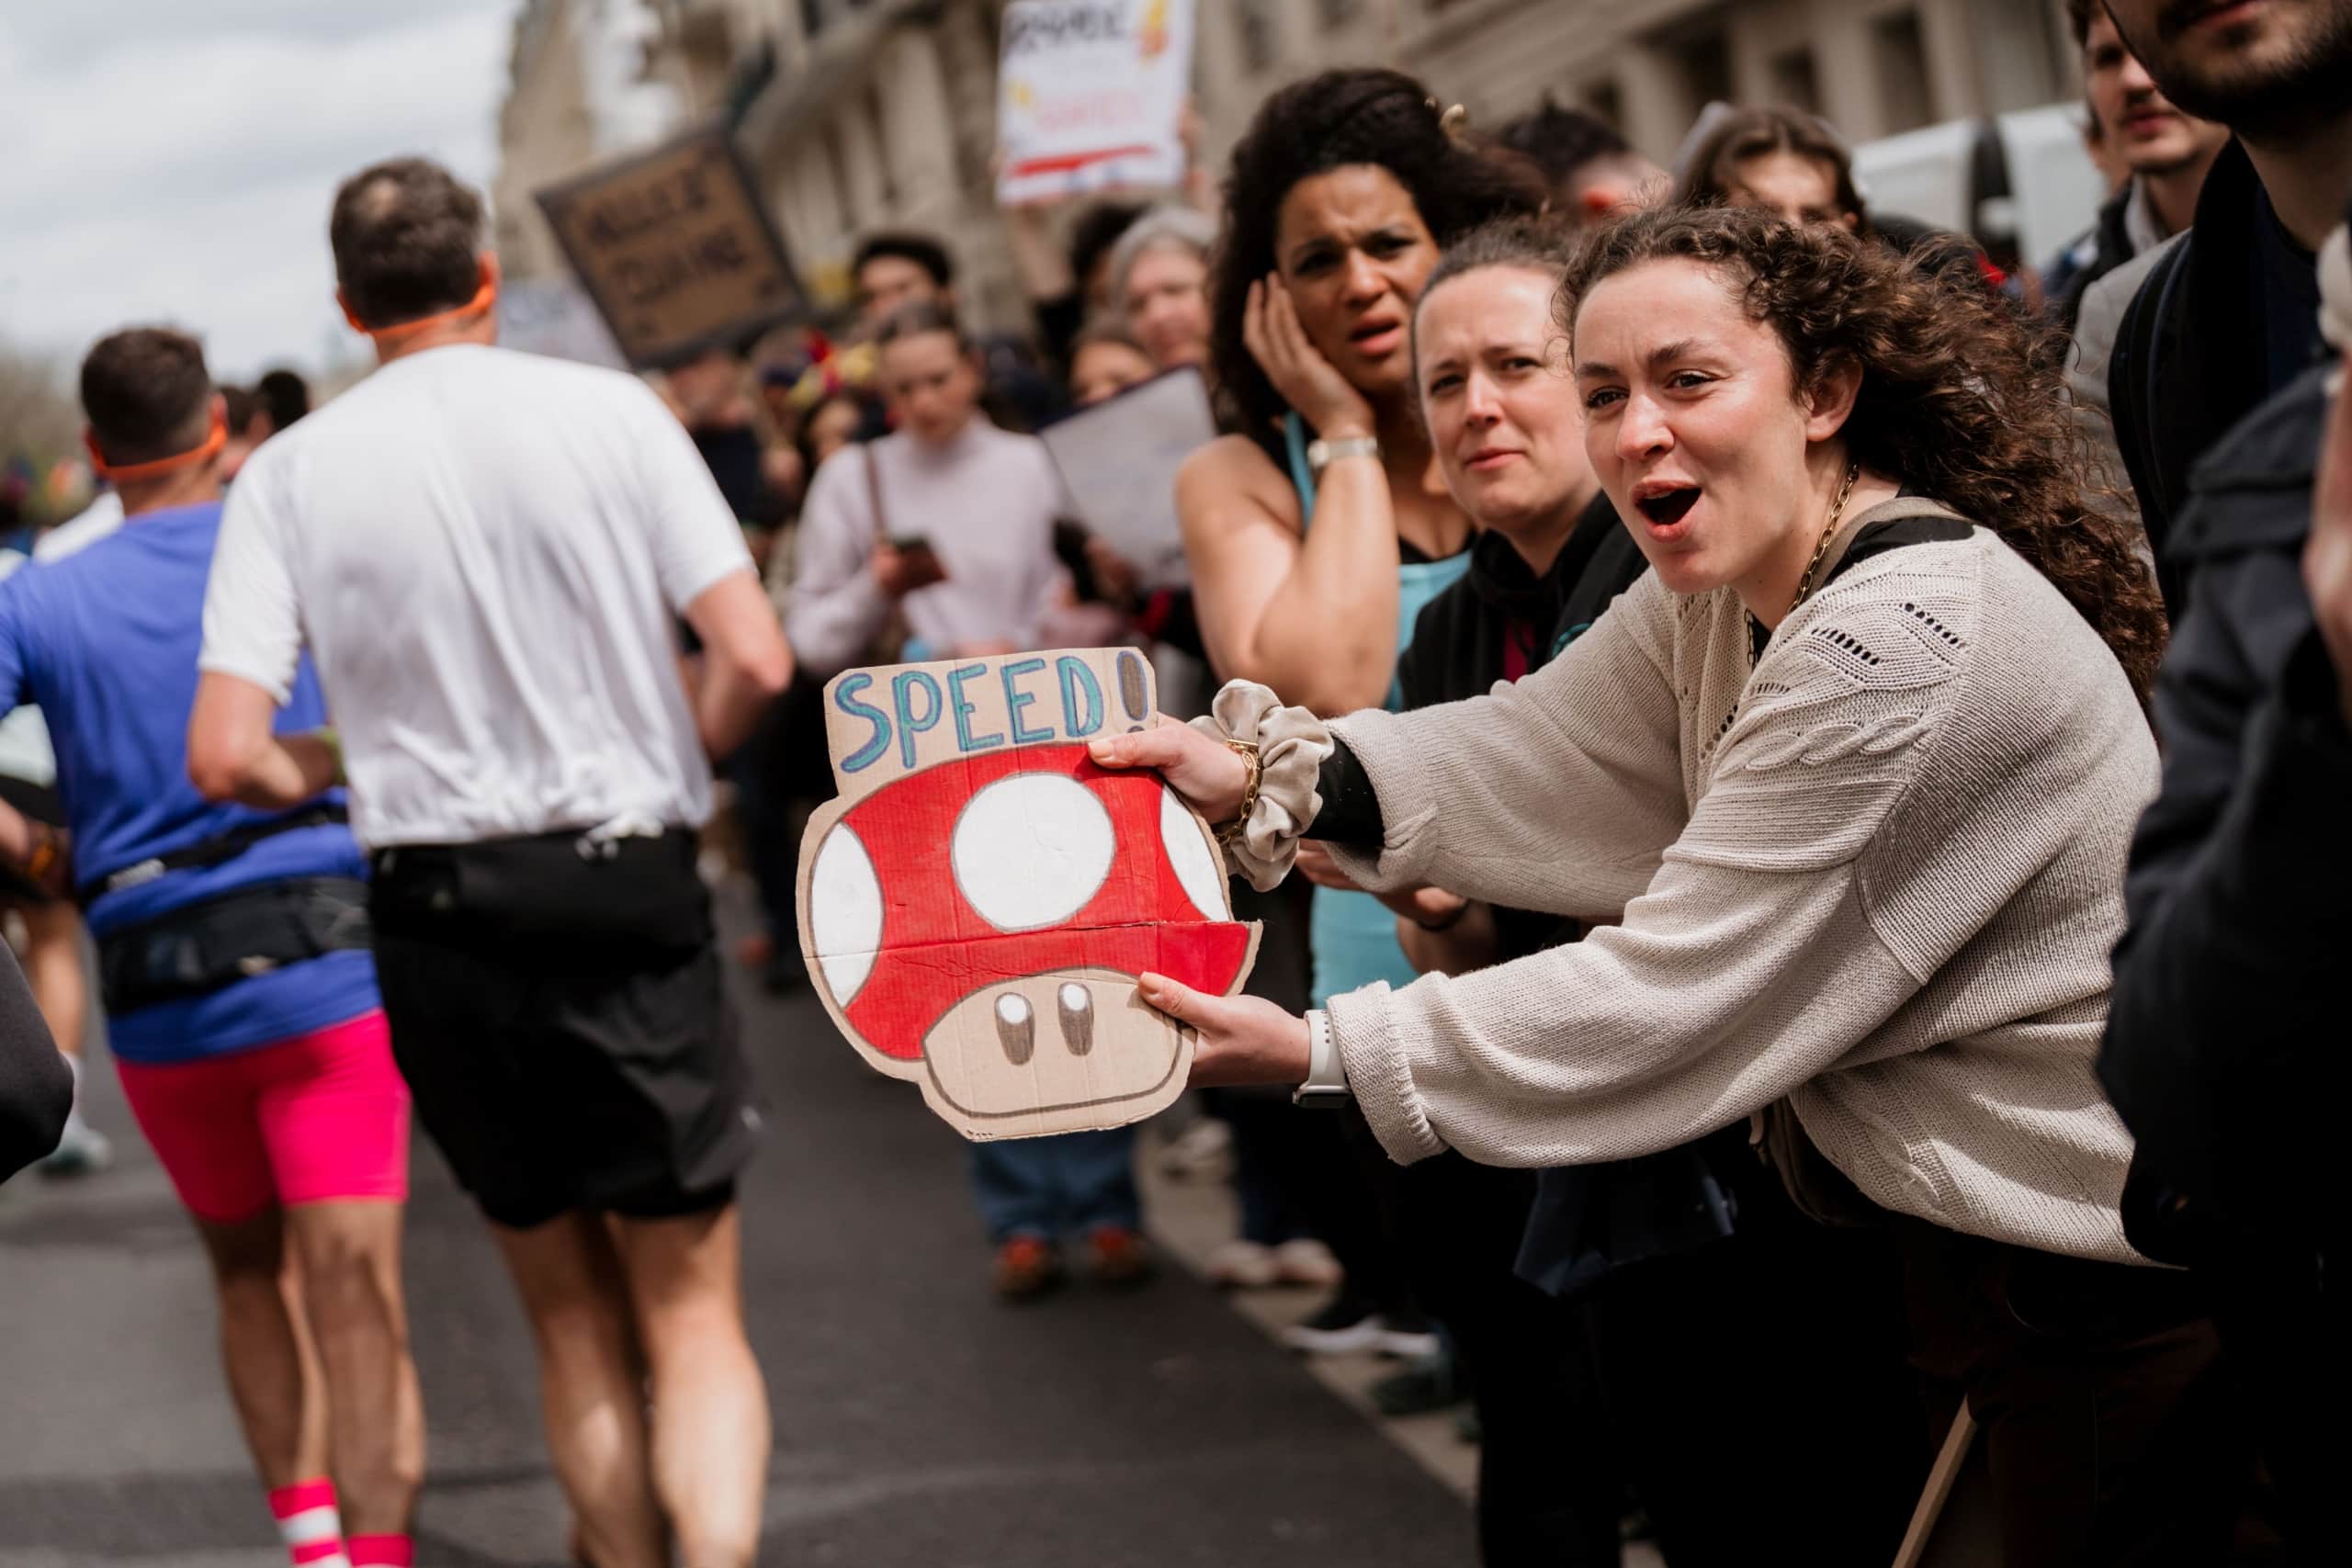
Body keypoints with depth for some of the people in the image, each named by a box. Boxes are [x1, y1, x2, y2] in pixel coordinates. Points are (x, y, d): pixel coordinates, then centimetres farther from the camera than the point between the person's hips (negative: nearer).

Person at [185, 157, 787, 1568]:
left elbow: (227, 758, -7)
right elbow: (755, 660, -8)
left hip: (439, 916, 2)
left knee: (576, 1327, 17)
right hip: (628, 886, -1)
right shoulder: (609, 412, -3)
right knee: (695, 1319, 5)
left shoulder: (291, 472, -1)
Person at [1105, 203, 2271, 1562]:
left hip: (2095, 1286, -9)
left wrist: (1322, 1053, -19)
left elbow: (1673, 999, -24)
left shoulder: (1907, 646, -27)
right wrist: (1269, 773, -10)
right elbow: (1539, 760, 4)